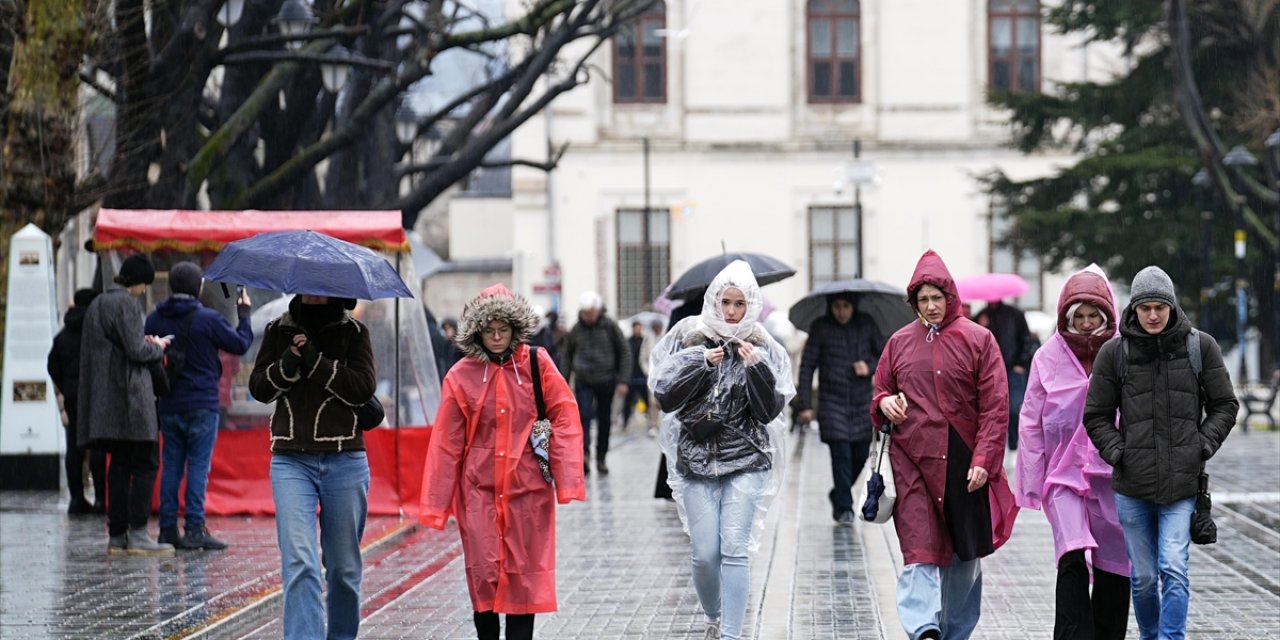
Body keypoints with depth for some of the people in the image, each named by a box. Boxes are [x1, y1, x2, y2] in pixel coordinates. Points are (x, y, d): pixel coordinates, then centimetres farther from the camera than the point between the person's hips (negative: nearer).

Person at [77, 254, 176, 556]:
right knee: (146, 463, -4)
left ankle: (117, 536, 8)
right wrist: (157, 347, 4)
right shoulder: (126, 303, -11)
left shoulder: (97, 304, 16)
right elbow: (137, 351, -16)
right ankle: (137, 533, -9)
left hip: (105, 400, 9)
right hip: (130, 398, -9)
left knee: (119, 465, 10)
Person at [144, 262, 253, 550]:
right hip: (201, 405, -5)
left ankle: (168, 527, 8)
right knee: (198, 465, -3)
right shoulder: (208, 319, -10)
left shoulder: (154, 320, 6)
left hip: (167, 406, 5)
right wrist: (243, 312, 12)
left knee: (171, 465, 9)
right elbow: (241, 343, -1)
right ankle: (194, 529, -6)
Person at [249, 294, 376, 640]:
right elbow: (258, 387, 6)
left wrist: (316, 362, -15)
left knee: (344, 566, 9)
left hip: (345, 461, 0)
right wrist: (287, 364, -12)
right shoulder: (278, 331, 9)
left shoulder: (354, 332, 4)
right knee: (298, 561, -15)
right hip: (291, 461, 0)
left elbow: (363, 386, -8)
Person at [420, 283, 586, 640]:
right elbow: (446, 444, 3)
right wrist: (436, 504, 1)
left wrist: (567, 481, -9)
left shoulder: (537, 365, 0)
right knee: (483, 571, -4)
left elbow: (564, 419, 0)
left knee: (525, 573, 4)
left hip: (528, 488, 0)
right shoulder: (461, 376, 1)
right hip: (479, 490, 0)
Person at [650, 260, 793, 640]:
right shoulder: (689, 340, 4)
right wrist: (700, 364, -12)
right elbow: (664, 396, -1)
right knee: (704, 554, 0)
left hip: (746, 461, -1)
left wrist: (756, 369, -16)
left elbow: (770, 410, -2)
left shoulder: (763, 349, 3)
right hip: (696, 460, 1)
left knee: (735, 549, -11)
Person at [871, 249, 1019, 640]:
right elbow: (881, 390, 22)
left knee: (965, 555, 9)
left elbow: (995, 406, -2)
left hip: (963, 464, 0)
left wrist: (983, 459, -10)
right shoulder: (899, 343, 10)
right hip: (913, 461, 1)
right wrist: (884, 403, -3)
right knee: (919, 550, -13)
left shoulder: (978, 340, 2)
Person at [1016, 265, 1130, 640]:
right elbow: (1030, 424, 8)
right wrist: (1031, 484, 5)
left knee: (1114, 567, 6)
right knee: (1073, 559, -18)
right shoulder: (1049, 358, 3)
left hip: (1113, 478, 1)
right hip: (1064, 475, -1)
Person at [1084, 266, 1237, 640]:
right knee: (1143, 577, 8)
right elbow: (1096, 416, 8)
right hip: (1132, 486, 1)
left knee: (1174, 569, -14)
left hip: (1183, 483, -1)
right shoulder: (1115, 353, 2)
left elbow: (1225, 406, 9)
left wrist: (1202, 445, -4)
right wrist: (1117, 452, -5)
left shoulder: (1200, 347, 2)